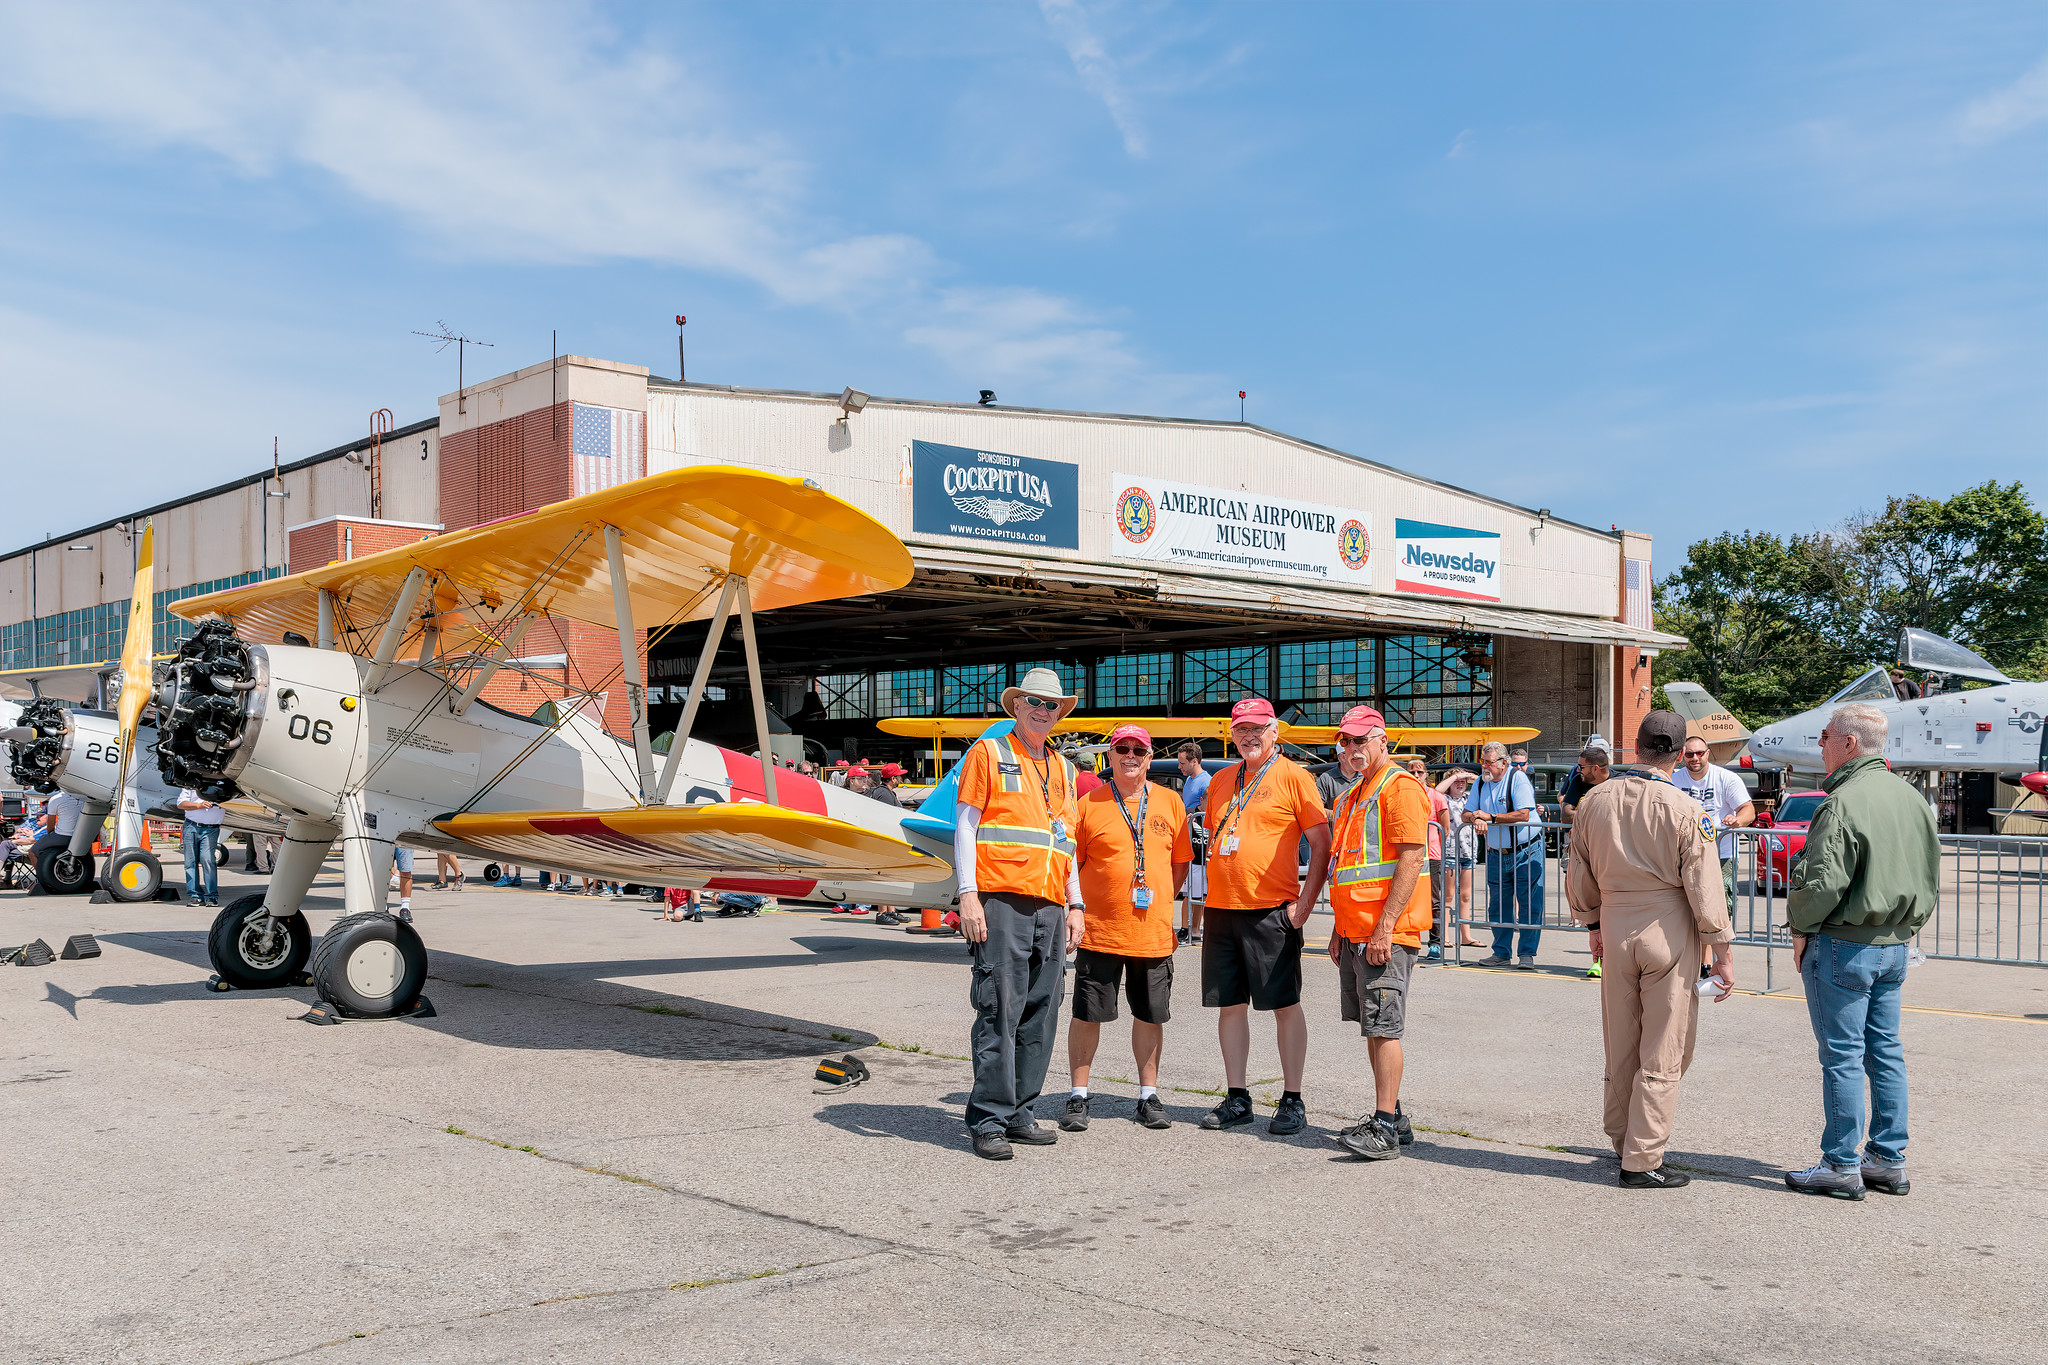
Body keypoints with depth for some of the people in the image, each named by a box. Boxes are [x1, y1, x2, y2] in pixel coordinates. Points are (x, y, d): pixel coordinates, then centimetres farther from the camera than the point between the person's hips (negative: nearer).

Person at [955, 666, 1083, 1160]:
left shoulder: (1063, 768, 21)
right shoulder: (988, 753, 4)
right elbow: (965, 825, -1)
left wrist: (1075, 904, 16)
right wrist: (968, 894, -10)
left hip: (1051, 907, 6)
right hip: (1001, 901, -6)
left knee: (1040, 1015, 5)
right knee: (999, 1012, -8)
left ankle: (1019, 1114, 13)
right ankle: (989, 1120, -3)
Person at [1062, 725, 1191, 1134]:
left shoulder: (1170, 803, 8)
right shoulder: (1089, 805, 0)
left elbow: (1181, 861, 16)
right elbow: (1069, 863, 3)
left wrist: (1162, 900, 7)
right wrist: (1076, 907, -5)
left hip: (1154, 932, 2)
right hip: (1099, 931, -2)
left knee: (1151, 1015, 9)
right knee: (1087, 1014, 1)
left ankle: (1148, 1095, 22)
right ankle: (1078, 1096, 13)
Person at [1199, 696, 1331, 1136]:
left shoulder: (1292, 776, -2)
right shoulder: (1221, 780, 15)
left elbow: (1322, 844, -4)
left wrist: (1305, 902, -11)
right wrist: (1216, 889, 13)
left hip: (1272, 912, -6)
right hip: (1222, 909, 6)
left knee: (1285, 1005, -1)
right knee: (1229, 1004, 8)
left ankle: (1292, 1100, 7)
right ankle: (1237, 1098, 18)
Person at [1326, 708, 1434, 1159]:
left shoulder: (1400, 787, -10)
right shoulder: (1351, 797, 20)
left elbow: (1411, 859, -18)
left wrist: (1385, 926, -22)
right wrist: (1340, 930, 19)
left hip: (1386, 935, -9)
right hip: (1355, 934, 9)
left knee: (1384, 1028, -9)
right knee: (1371, 1027, 12)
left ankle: (1385, 1130, -8)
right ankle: (1390, 1116, 19)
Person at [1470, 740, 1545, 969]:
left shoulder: (1517, 778, -12)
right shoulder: (1481, 782, 7)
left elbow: (1523, 815, -21)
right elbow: (1466, 813, 9)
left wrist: (1490, 817, -18)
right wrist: (1476, 818, -15)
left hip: (1526, 852, -6)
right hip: (1497, 854, 6)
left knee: (1529, 904, -4)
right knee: (1498, 905, 8)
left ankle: (1527, 954, 2)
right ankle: (1502, 953, 16)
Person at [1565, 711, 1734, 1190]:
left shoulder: (1596, 799, 2)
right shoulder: (1684, 810, -12)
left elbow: (1579, 874, 11)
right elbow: (1704, 888, -10)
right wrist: (1722, 953, -3)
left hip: (1616, 929, 5)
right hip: (1670, 933, -4)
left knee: (1620, 1048, 17)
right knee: (1663, 1055, 2)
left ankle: (1622, 1141, 31)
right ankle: (1642, 1161, 3)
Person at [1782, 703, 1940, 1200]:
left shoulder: (1844, 803, -18)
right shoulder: (1913, 799, 10)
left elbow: (1824, 883, -22)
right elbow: (1929, 876, 17)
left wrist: (1800, 928, -7)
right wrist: (1903, 926, 19)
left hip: (1843, 945, -8)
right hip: (1895, 945, 8)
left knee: (1842, 1055, -2)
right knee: (1886, 1051, 13)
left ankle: (1841, 1166, 3)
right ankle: (1889, 1161, 18)